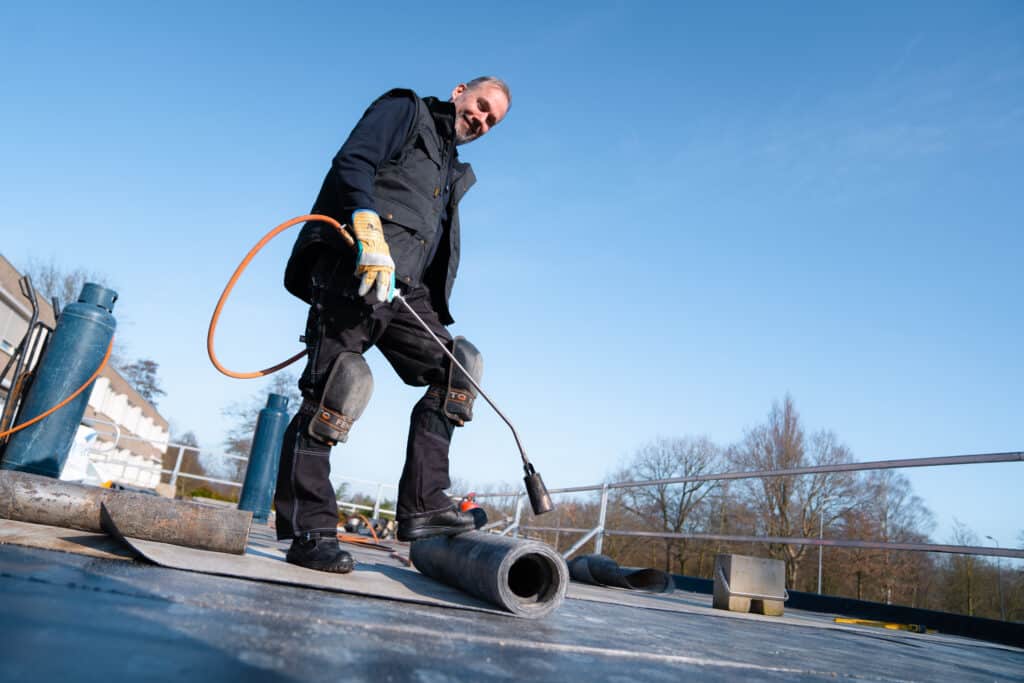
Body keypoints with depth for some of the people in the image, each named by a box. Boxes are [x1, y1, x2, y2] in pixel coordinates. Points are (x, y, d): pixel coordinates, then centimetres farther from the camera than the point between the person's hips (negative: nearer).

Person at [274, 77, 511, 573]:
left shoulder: (455, 174, 31)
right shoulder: (405, 109, 11)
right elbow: (352, 163, -7)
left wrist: (437, 308, 16)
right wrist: (370, 231, -22)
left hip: (407, 290, 8)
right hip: (355, 269, -8)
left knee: (456, 371, -3)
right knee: (334, 388, -12)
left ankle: (423, 506, -3)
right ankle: (308, 530, -6)